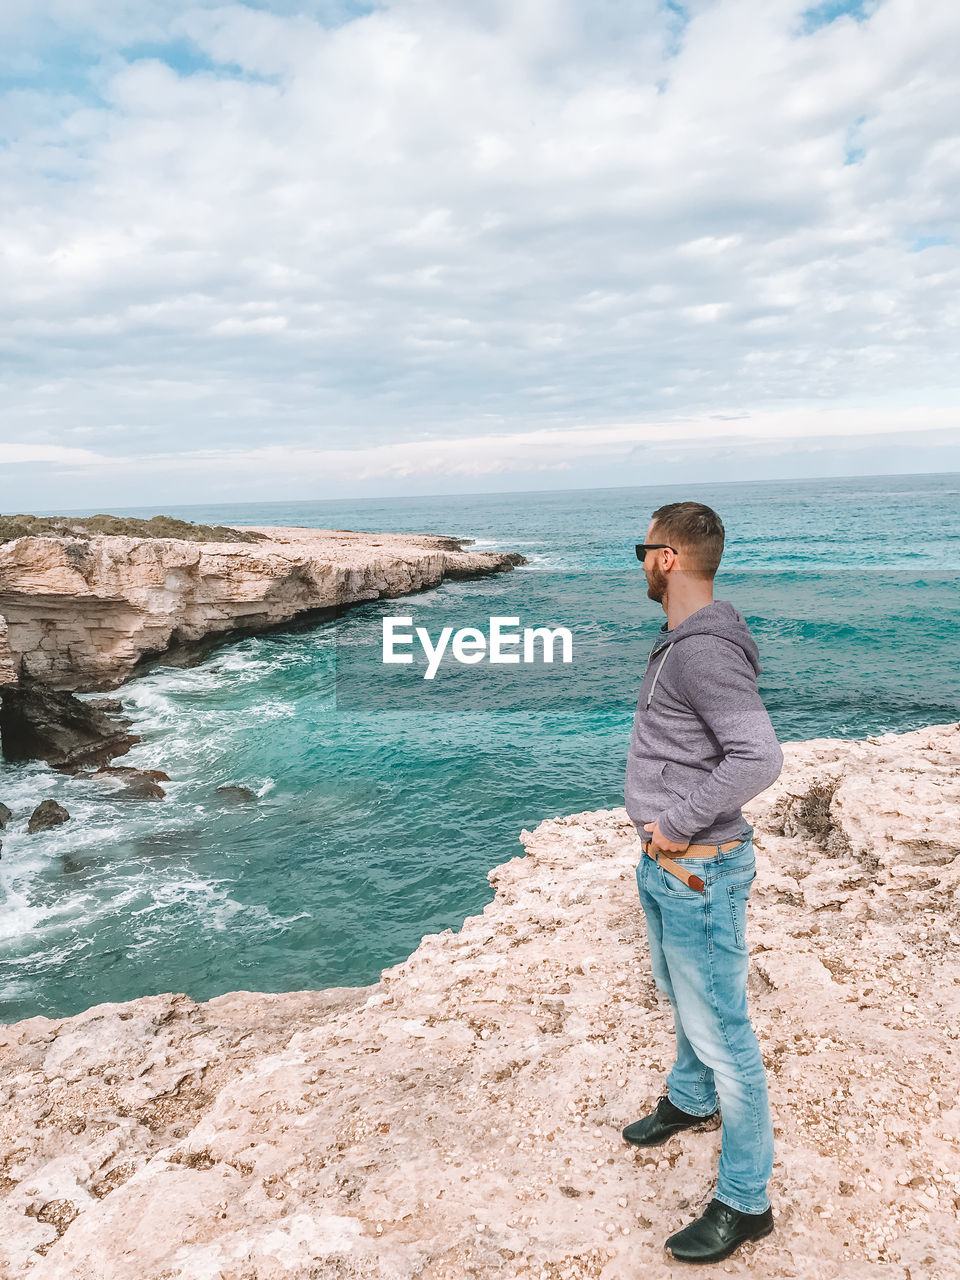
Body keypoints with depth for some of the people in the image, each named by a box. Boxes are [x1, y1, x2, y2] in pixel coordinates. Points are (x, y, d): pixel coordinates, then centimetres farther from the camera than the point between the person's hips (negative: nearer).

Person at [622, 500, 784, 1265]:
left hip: (700, 872, -10)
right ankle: (691, 1101, 53)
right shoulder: (679, 642, 7)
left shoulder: (705, 650, -24)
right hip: (665, 865, 10)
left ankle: (746, 1203, 21)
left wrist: (677, 824, -22)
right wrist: (662, 830, 9)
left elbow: (760, 758, -31)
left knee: (721, 1030, 4)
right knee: (683, 995, 28)